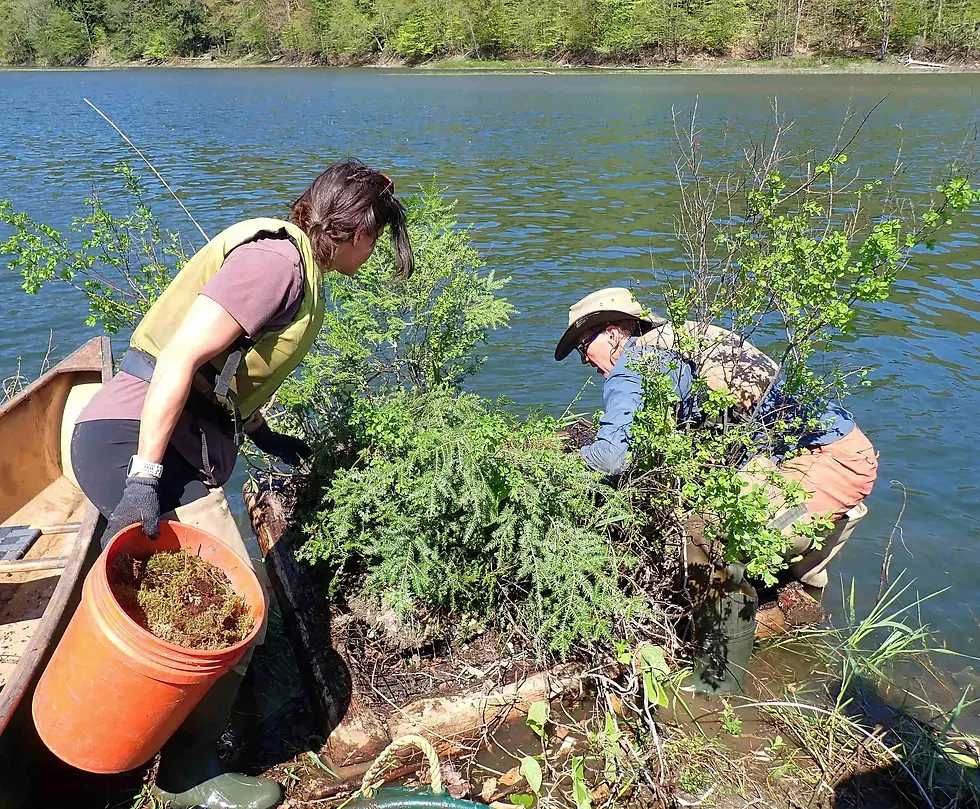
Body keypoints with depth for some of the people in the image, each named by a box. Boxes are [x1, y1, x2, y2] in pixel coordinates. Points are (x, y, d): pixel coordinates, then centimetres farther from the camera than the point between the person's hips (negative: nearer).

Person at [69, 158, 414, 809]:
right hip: (139, 444, -10)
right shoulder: (279, 256, -13)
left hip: (164, 446, 10)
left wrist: (260, 433, 24)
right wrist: (146, 475, -24)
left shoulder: (296, 267, 18)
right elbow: (181, 355, -21)